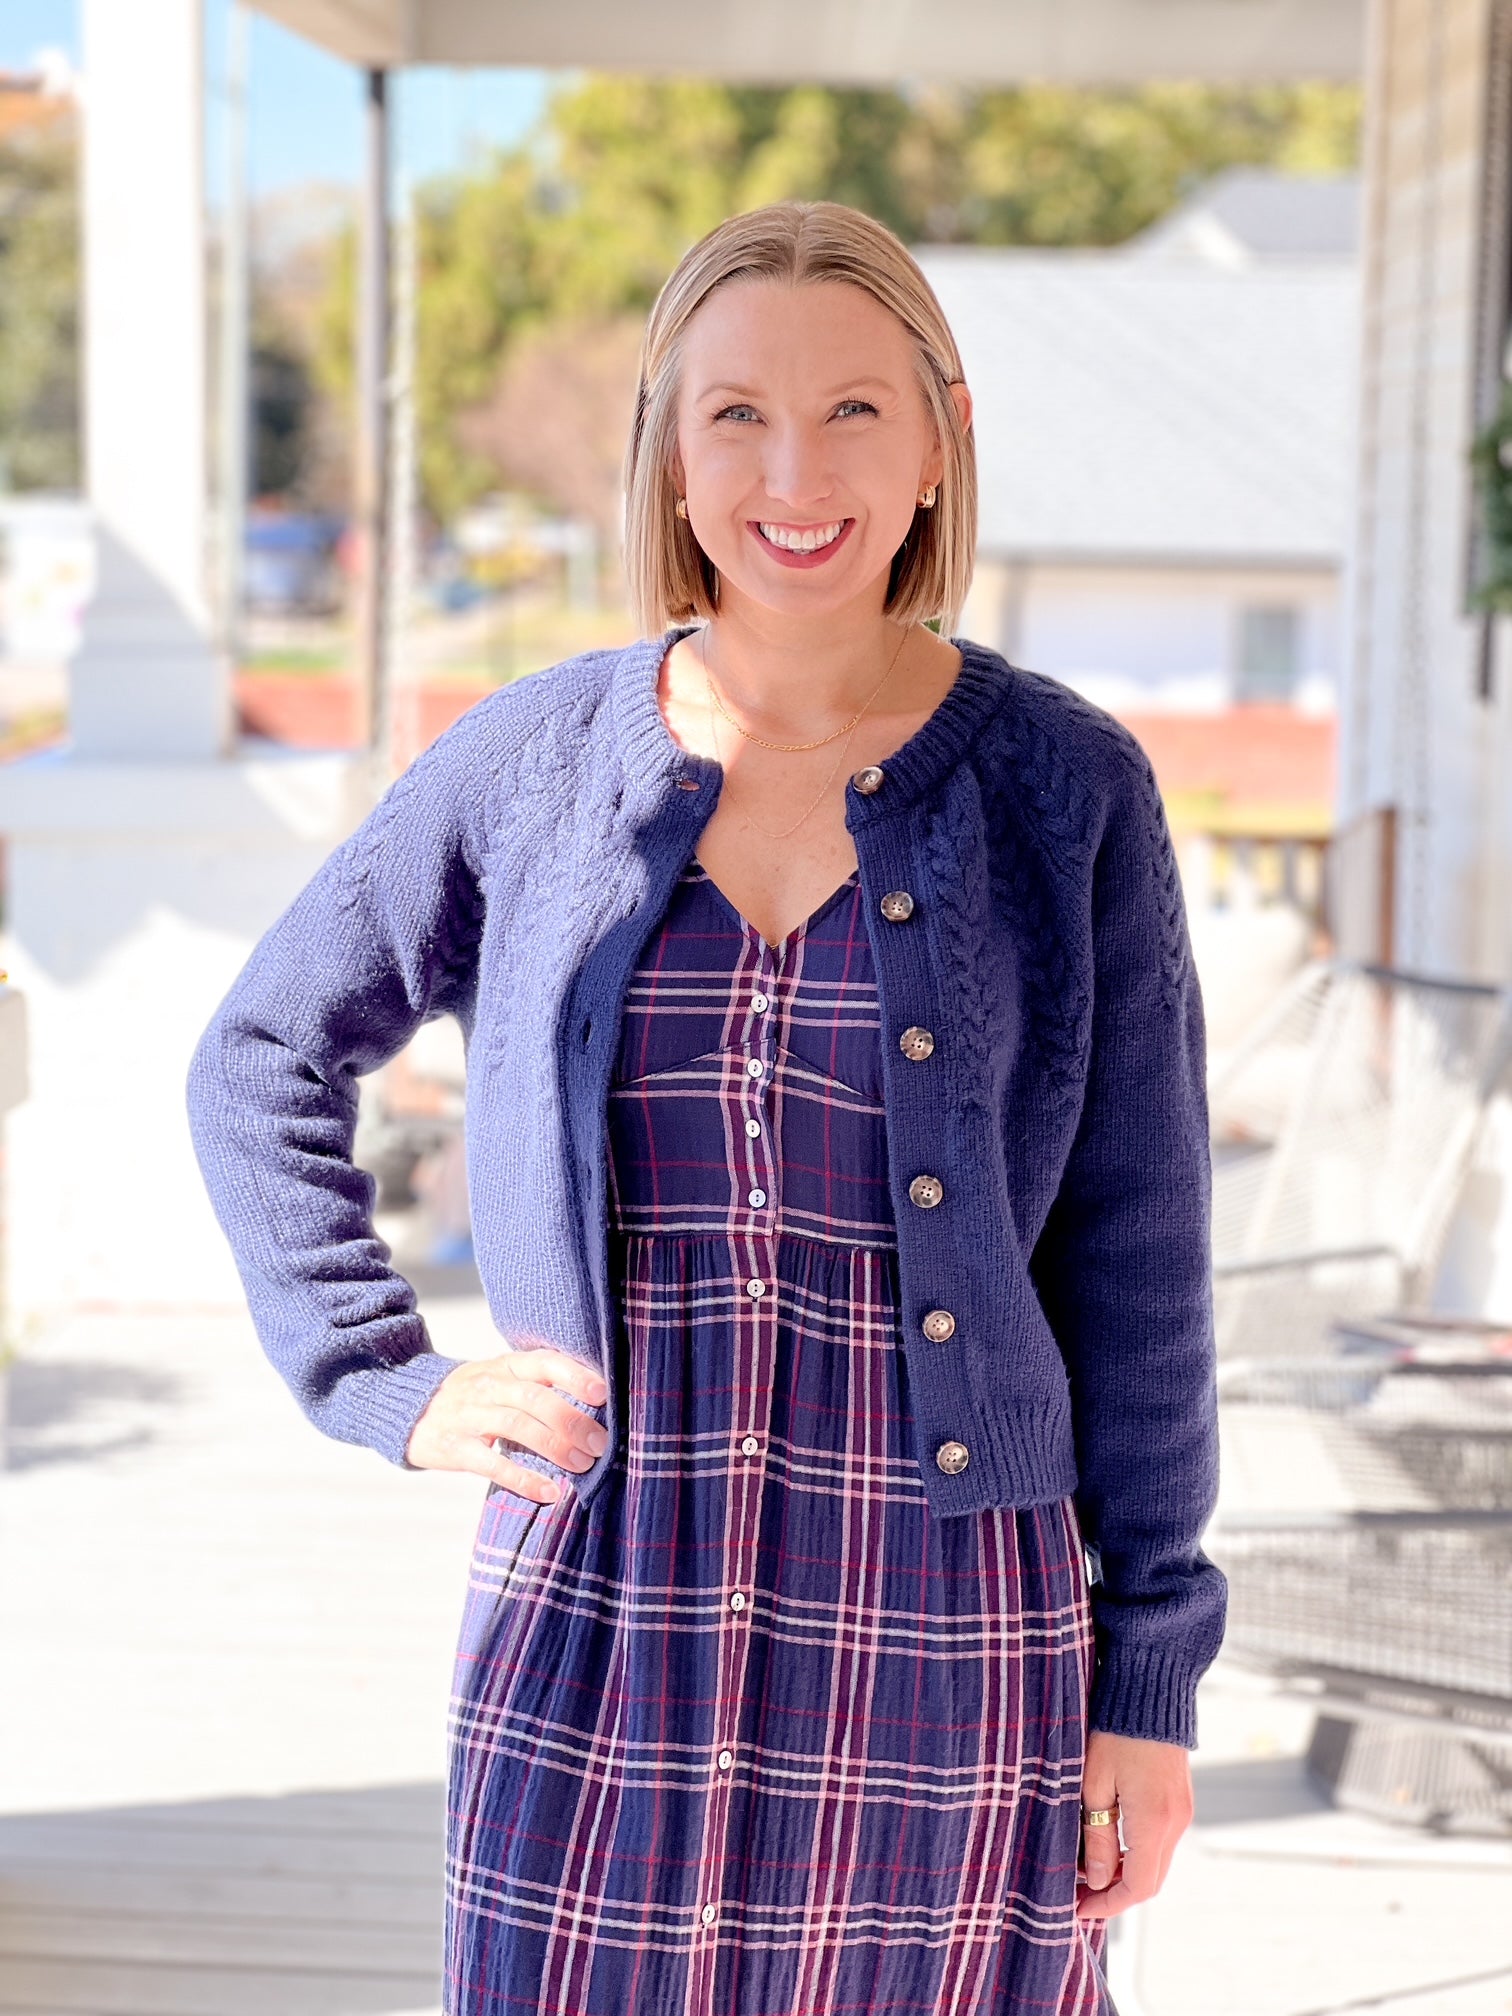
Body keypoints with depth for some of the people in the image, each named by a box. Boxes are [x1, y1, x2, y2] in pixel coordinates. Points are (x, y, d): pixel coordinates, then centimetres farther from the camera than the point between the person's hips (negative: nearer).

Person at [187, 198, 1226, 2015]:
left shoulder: (1064, 790, -2)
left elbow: (1137, 1260, 0)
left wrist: (1148, 1680, -1)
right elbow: (261, 1061, 14)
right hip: (600, 1620, 1)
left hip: (941, 1635, -1)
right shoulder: (537, 761, 1)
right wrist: (386, 1384, 4)